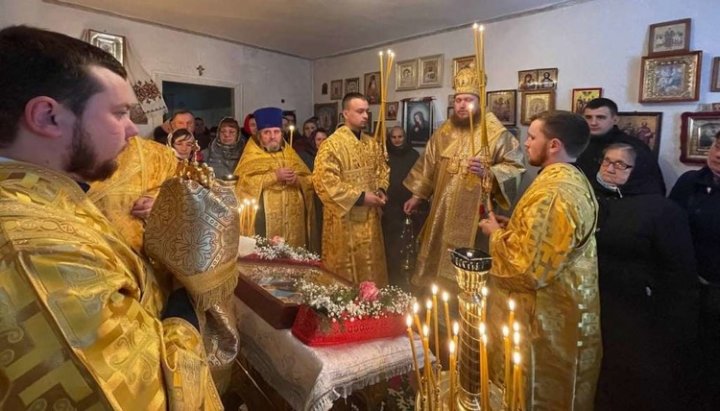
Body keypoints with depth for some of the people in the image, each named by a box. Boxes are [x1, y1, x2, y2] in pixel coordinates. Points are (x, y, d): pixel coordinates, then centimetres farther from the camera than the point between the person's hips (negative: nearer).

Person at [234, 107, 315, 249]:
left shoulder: (290, 154, 16)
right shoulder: (251, 156, 5)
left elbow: (309, 182, 11)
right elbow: (245, 182, -12)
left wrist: (297, 180, -10)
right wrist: (274, 176, -16)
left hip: (292, 221, 4)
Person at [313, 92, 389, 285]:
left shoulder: (372, 144, 9)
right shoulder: (332, 144, -14)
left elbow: (382, 169, 20)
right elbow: (325, 181, -21)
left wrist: (381, 190, -1)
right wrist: (360, 197, -20)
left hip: (370, 217, 7)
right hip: (344, 219, -6)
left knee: (370, 266, 16)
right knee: (345, 268, 6)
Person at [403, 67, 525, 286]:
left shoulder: (497, 133, -8)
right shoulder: (444, 131, 8)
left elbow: (516, 166, -8)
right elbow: (428, 164, 14)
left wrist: (488, 171, -25)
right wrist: (417, 195, 15)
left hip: (473, 214, -5)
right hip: (441, 213, 5)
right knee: (436, 262, 15)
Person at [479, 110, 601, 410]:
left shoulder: (553, 194, -29)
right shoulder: (571, 179, 5)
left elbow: (528, 269, -29)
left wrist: (496, 234, -14)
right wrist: (511, 226, 5)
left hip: (544, 318, -10)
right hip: (557, 309, 10)